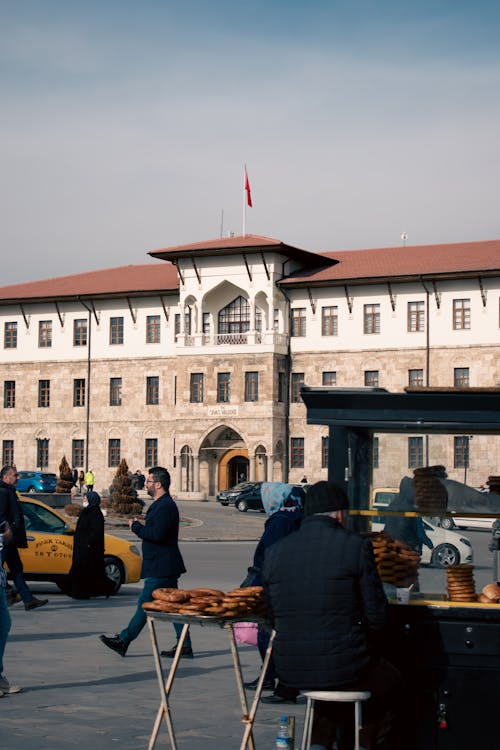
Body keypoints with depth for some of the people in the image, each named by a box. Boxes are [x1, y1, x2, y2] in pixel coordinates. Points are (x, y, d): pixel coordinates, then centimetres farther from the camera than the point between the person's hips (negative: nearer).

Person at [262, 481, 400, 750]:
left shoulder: (274, 552, 2)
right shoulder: (357, 546, -9)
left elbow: (274, 617, 9)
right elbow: (376, 616, -7)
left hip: (289, 669, 4)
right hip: (345, 667, -4)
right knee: (389, 678, 30)